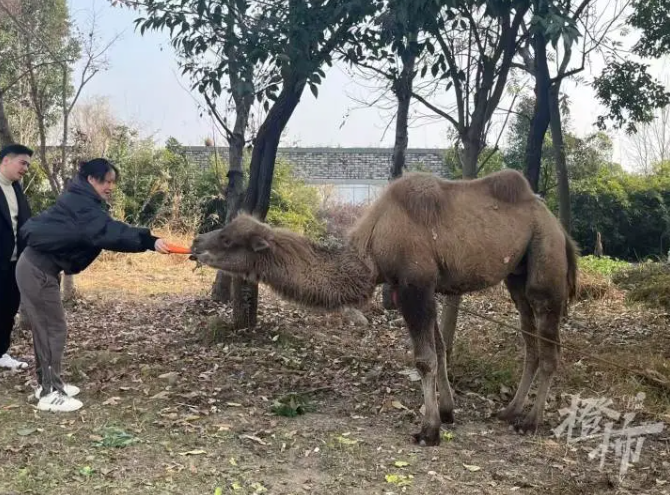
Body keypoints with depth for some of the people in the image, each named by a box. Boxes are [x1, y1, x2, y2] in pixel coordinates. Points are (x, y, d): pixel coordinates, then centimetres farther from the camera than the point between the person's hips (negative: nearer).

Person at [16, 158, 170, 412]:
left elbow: (105, 231, 13)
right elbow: (110, 232, -35)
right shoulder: (80, 204, -20)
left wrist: (146, 240, 4)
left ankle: (48, 383, 26)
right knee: (54, 328, -6)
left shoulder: (81, 202, 13)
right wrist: (150, 241, -44)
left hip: (39, 266, 10)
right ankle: (49, 394, 1)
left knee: (46, 327, 16)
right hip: (38, 269, -10)